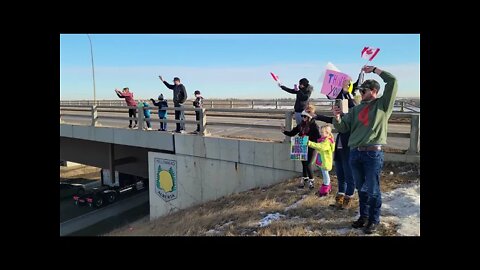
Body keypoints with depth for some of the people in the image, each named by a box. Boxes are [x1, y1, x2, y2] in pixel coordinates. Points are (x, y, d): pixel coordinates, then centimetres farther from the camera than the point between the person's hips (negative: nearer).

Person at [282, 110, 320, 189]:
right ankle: (305, 179, 29)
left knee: (308, 164, -6)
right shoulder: (300, 125, 6)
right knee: (304, 164, 12)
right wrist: (284, 131, -4)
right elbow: (292, 133, 11)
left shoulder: (314, 126, -11)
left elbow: (318, 137, -17)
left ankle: (311, 181, 14)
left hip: (311, 148, -5)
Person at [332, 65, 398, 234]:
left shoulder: (383, 104, 3)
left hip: (373, 153, -5)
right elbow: (343, 128, 10)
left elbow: (392, 81, -6)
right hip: (355, 153, 5)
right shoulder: (356, 109, 14)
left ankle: (374, 220, 18)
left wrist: (374, 69, 1)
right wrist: (337, 117, -10)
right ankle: (363, 216, 30)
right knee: (361, 189, 16)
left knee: (372, 190, 3)